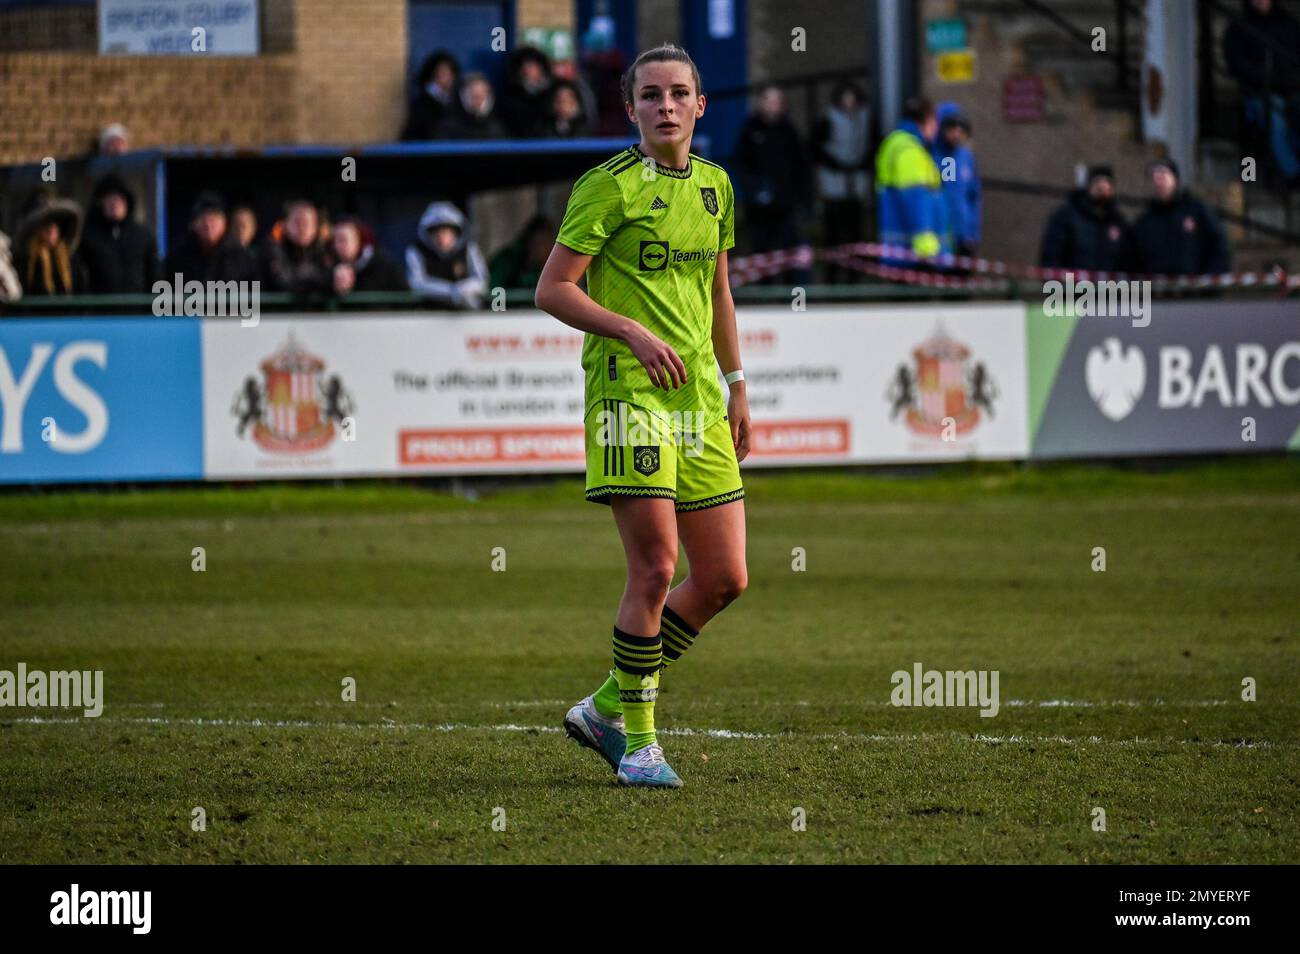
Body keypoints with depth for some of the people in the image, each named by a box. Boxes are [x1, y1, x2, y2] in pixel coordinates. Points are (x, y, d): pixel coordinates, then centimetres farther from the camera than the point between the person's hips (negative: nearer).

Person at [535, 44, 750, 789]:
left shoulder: (714, 186, 15)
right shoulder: (609, 187, -6)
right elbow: (553, 289, -7)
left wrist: (736, 386, 22)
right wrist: (632, 332, -18)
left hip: (698, 398, 7)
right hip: (628, 392, -7)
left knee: (725, 578, 4)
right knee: (655, 570, -13)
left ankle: (607, 708, 18)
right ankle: (638, 741, 1)